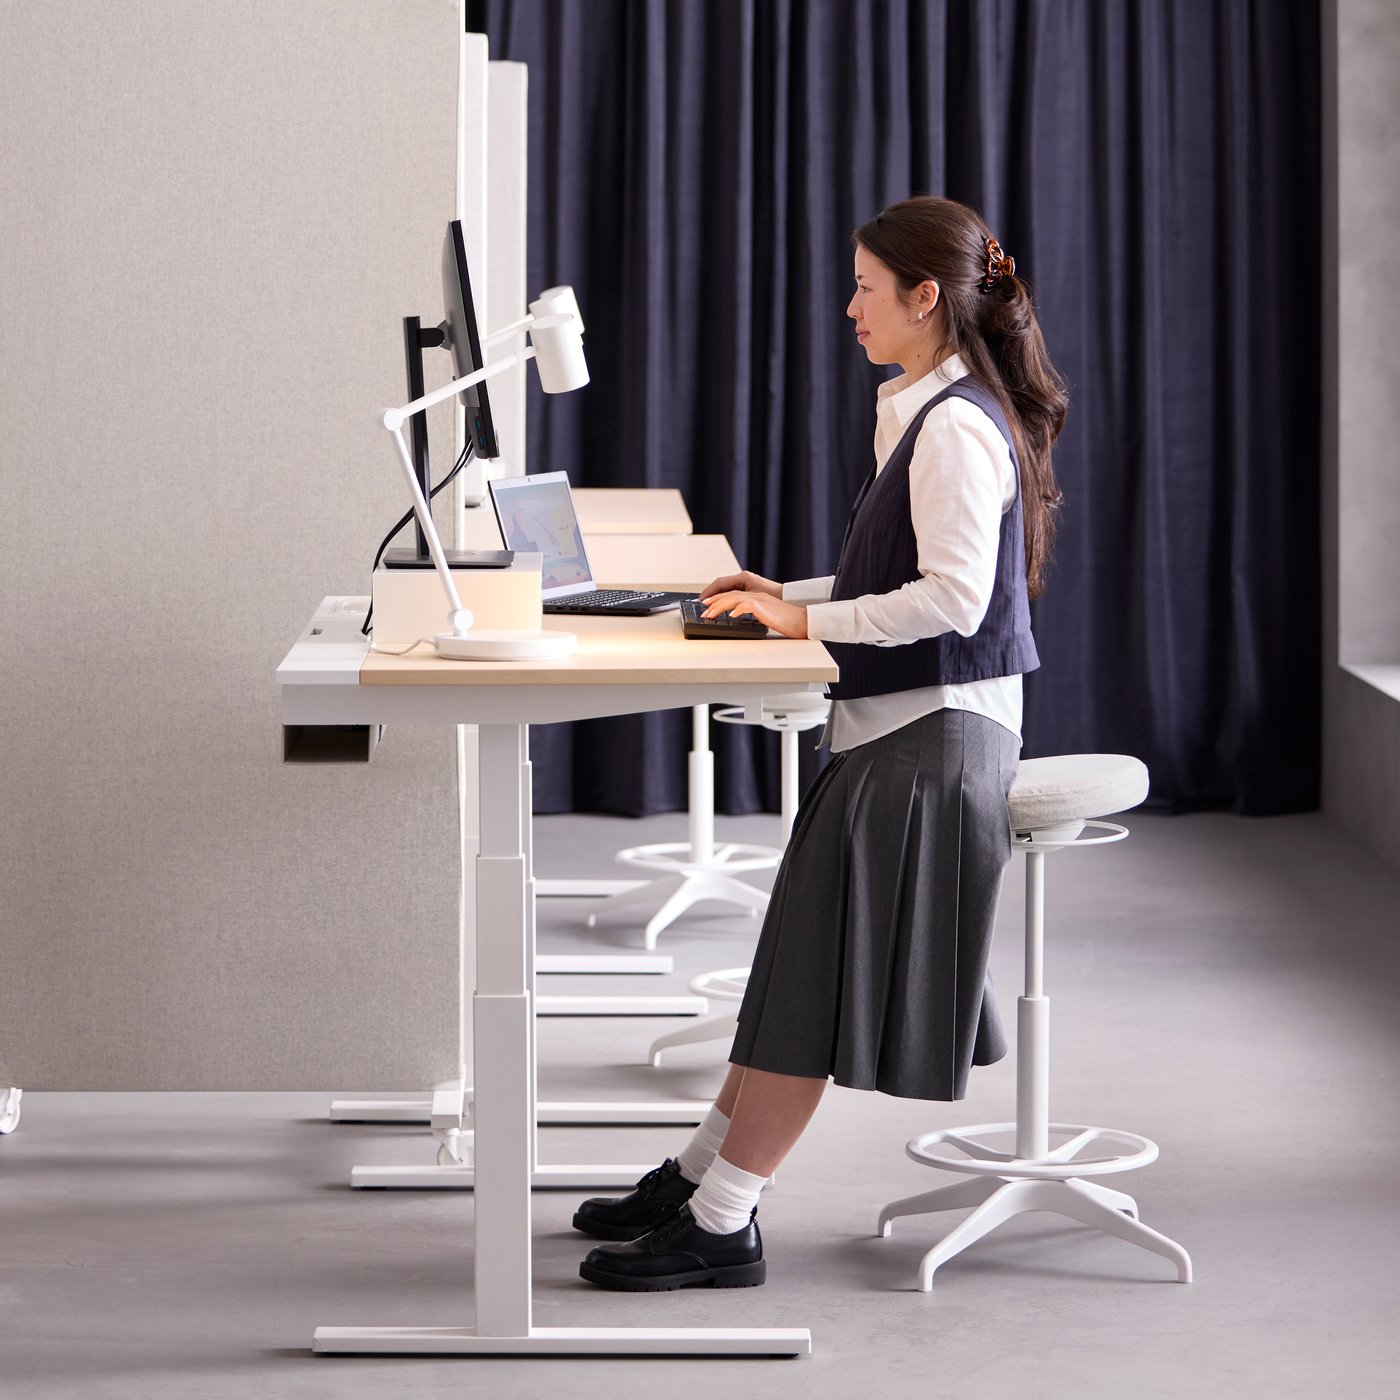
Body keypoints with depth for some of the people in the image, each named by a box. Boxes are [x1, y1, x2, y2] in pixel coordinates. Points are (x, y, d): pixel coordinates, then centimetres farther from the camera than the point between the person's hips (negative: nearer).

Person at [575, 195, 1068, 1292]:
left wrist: (810, 621, -17)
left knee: (816, 975, -6)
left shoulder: (956, 427, -17)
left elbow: (952, 595, -25)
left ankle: (720, 1223, -2)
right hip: (897, 729, 10)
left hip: (930, 739, -10)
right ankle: (702, 1177, 20)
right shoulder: (926, 414, 15)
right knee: (800, 967, 13)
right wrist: (787, 597, 11)